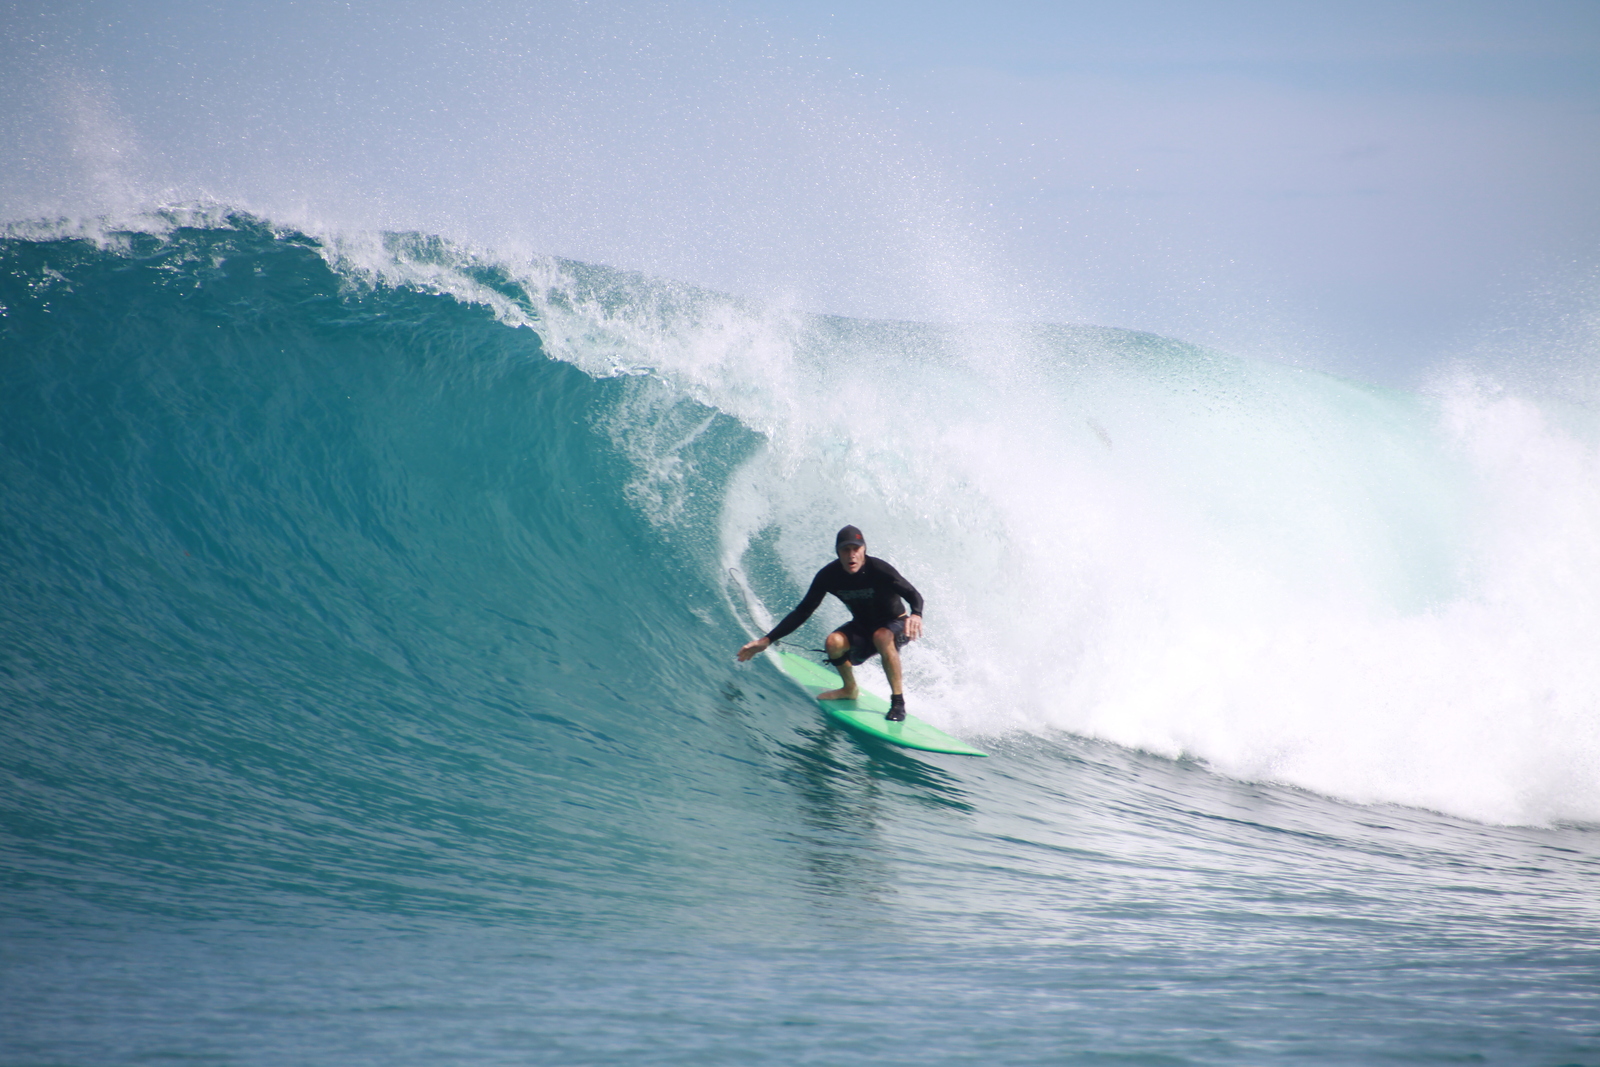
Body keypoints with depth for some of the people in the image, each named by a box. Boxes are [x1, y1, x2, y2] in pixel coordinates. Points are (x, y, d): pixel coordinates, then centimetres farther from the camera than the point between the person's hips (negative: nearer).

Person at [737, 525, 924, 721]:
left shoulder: (878, 569, -26)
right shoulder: (828, 576, -15)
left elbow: (913, 594, -31)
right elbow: (802, 612, -9)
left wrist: (916, 615, -56)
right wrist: (767, 640, -14)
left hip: (895, 626, -4)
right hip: (862, 628, 4)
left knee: (881, 637, -39)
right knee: (833, 642, -26)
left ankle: (898, 701, -28)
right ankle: (849, 689, 3)